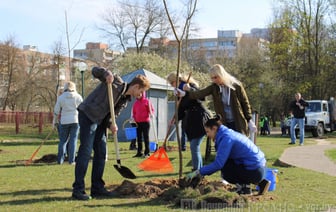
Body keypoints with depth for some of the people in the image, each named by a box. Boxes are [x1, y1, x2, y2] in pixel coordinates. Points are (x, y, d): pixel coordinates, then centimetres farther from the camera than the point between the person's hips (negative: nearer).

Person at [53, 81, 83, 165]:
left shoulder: (61, 97, 2)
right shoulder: (78, 97, 3)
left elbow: (56, 111, 5)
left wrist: (55, 118, 21)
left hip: (64, 121, 0)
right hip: (76, 120, 0)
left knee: (63, 140, 9)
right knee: (73, 140, 3)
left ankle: (60, 160, 6)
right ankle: (71, 160, -1)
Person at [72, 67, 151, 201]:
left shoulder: (125, 100, 9)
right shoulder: (116, 81, -12)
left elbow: (113, 114, 6)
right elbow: (95, 71, -12)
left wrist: (111, 124, -14)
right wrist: (107, 74, -30)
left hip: (100, 121, 9)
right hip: (88, 115, -9)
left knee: (101, 153, 10)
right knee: (86, 151, -11)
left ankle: (97, 187, 19)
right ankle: (78, 189, -8)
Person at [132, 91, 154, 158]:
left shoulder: (147, 101, -2)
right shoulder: (136, 102, 12)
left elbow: (152, 109, -2)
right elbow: (134, 112, 19)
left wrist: (150, 114, -20)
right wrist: (134, 119, 7)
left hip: (146, 122, -5)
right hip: (138, 123, 5)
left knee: (146, 137, -3)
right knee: (139, 138, 7)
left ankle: (147, 152, -1)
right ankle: (139, 152, 12)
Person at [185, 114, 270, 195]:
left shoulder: (226, 138, -16)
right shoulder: (229, 133, 14)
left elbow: (218, 164, -21)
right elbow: (220, 160, 18)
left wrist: (198, 172, -14)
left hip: (254, 171, -9)